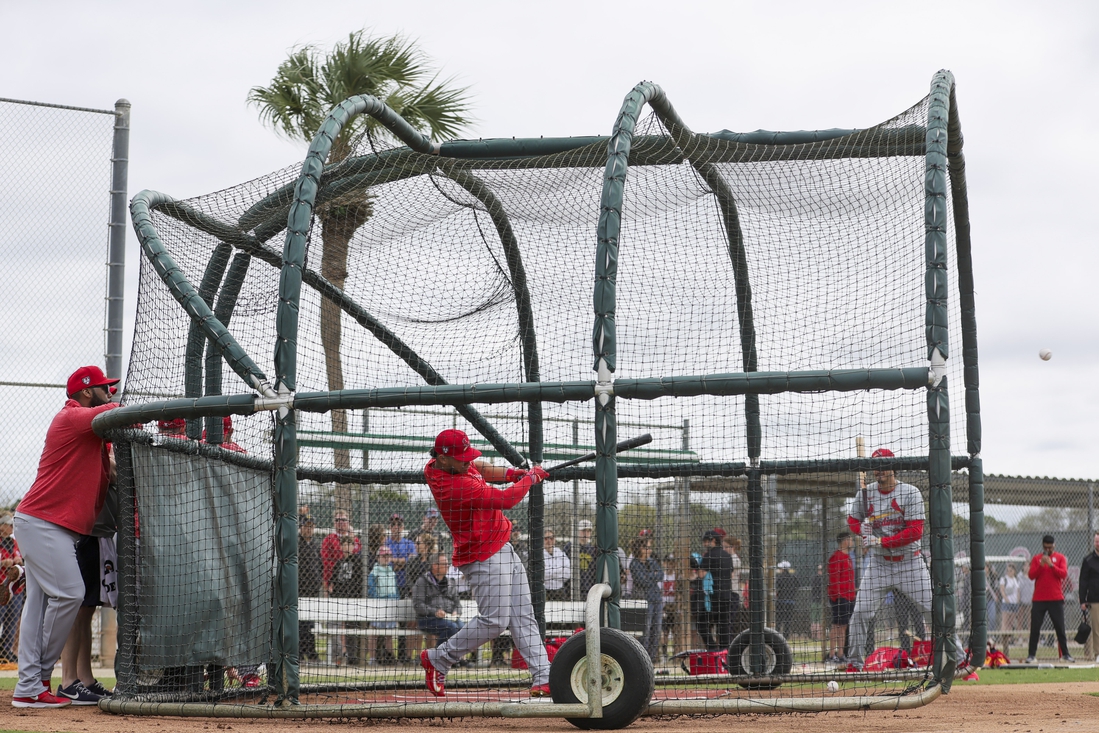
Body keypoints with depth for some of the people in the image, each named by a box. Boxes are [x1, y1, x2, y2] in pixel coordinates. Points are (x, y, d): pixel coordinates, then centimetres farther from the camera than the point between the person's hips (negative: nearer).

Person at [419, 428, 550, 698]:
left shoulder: (438, 465, 2)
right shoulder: (453, 486, -28)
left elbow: (478, 469, 23)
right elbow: (505, 500, -26)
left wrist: (510, 473, 7)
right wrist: (530, 478, -9)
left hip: (502, 549, 10)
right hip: (484, 557, -10)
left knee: (523, 617, 5)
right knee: (494, 621, -8)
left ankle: (543, 678, 2)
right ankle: (437, 659, 9)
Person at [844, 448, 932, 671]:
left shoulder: (910, 493, -9)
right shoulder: (865, 494, 2)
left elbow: (916, 531, -16)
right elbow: (852, 520, 16)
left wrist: (881, 541, -21)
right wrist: (862, 529, -9)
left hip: (910, 562, -3)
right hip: (878, 563, 3)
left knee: (934, 609, -7)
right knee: (860, 612, -4)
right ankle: (854, 664, 8)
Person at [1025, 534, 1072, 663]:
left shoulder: (1060, 558, 6)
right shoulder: (1036, 558, 8)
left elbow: (1064, 574, -8)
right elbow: (1031, 575, -3)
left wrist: (1051, 565, -18)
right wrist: (1041, 565, -16)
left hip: (1056, 599, -1)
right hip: (1039, 599, 1)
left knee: (1060, 628, 2)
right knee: (1035, 628, -1)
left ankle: (1065, 654, 7)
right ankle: (1031, 655, 2)